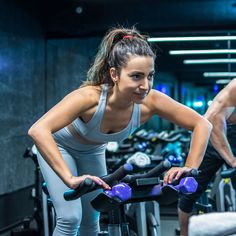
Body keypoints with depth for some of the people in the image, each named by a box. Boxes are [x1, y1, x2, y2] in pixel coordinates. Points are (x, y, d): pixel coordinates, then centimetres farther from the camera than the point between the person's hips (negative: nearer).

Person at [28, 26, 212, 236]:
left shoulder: (150, 101, -32)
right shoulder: (90, 97, -44)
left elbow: (202, 125, -24)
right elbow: (38, 130, -54)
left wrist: (190, 168, -34)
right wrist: (70, 179, -60)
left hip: (92, 151, 4)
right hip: (57, 146, -4)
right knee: (70, 218, -15)